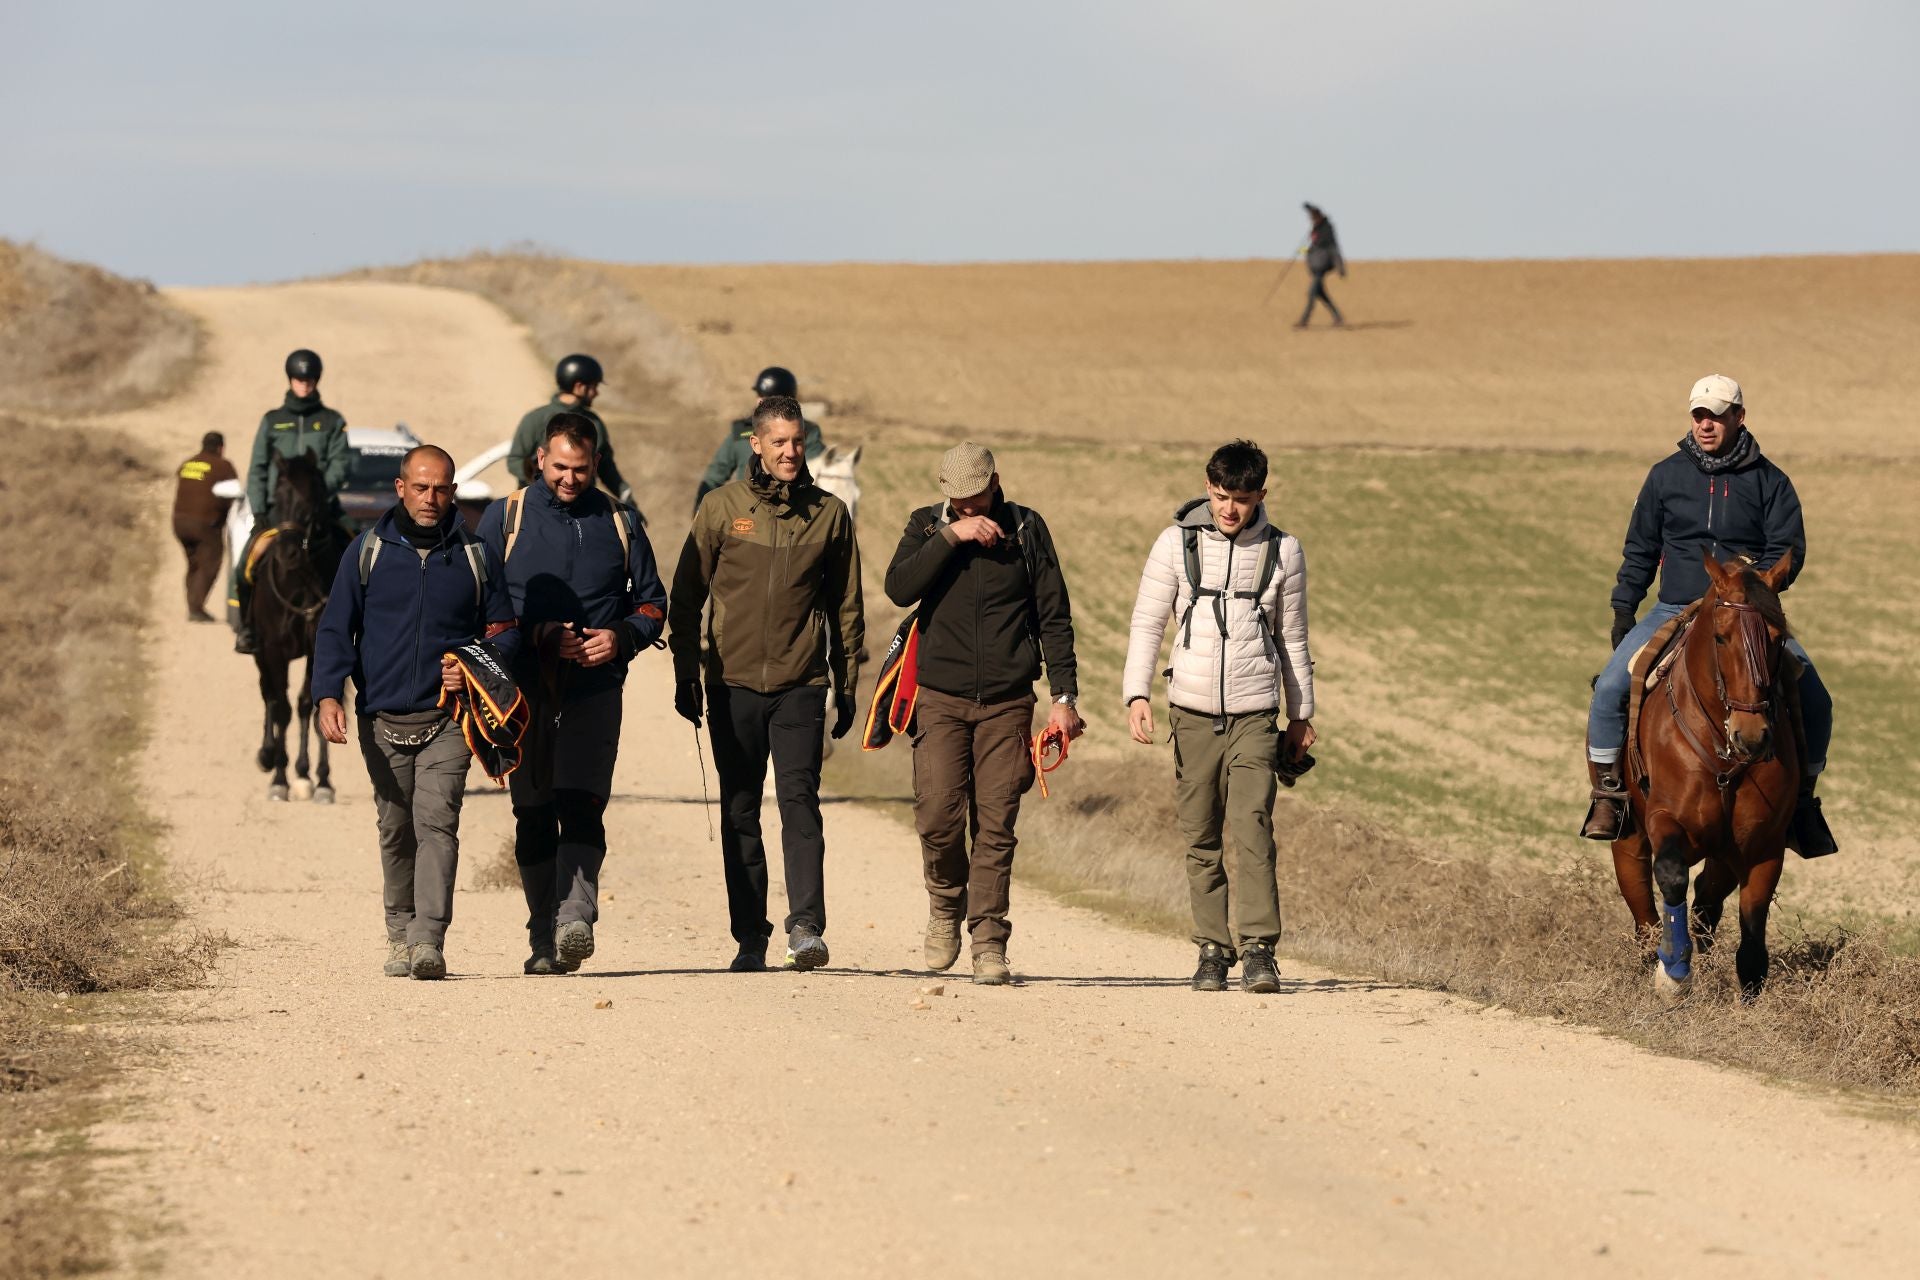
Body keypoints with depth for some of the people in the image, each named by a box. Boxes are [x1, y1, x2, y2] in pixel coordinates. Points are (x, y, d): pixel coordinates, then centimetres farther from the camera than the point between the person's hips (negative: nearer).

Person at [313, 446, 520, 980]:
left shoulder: (475, 555, 6)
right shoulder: (368, 550, 5)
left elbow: (504, 630, 13)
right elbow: (335, 629, 4)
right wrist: (328, 695, -11)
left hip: (448, 719, -1)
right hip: (383, 719, 1)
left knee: (436, 824, -15)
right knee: (395, 830, 9)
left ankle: (428, 941, -22)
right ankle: (399, 936, 22)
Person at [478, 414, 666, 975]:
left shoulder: (620, 523, 11)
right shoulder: (505, 518, 7)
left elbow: (652, 601, 16)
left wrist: (621, 637, -5)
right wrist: (539, 636, -11)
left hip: (595, 687, -1)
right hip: (525, 688, 1)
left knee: (581, 807, -17)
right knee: (533, 817, 2)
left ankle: (575, 917, -28)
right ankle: (544, 941, 7)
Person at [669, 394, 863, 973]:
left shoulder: (829, 513, 6)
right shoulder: (721, 507, 2)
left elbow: (846, 605, 13)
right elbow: (686, 596, 6)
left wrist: (847, 686, 11)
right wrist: (685, 674, 2)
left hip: (801, 685, 0)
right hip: (733, 684, 1)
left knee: (799, 800, -13)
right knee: (740, 813, 5)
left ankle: (807, 925, -17)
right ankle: (750, 936, 11)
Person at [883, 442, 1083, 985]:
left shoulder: (1026, 529, 5)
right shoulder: (926, 526, 6)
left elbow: (1054, 617, 7)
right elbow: (899, 588, -11)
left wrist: (1064, 696, 1)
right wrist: (951, 536, -17)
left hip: (1007, 703, 0)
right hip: (941, 700, 0)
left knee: (995, 828, -4)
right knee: (938, 818, -10)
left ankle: (989, 944, 1)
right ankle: (946, 905, 17)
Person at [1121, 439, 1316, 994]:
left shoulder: (1283, 551, 5)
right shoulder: (1177, 543, 2)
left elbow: (1292, 638, 14)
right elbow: (1147, 623, 5)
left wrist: (1301, 715, 17)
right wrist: (1137, 693, -7)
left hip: (1255, 714, -1)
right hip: (1193, 712, 1)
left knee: (1251, 828, -15)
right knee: (1202, 839, 2)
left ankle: (1258, 949, -17)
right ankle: (1213, 949, 10)